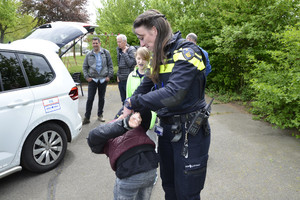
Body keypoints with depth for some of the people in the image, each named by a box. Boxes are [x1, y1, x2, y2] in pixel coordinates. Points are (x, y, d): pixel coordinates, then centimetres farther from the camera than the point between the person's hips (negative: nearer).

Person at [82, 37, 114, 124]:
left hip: (103, 79, 0)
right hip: (92, 79, 0)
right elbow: (84, 67, 11)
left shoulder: (106, 53, 3)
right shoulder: (89, 55, 5)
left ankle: (100, 115, 25)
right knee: (90, 99, -3)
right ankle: (87, 117, 4)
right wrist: (86, 77, 0)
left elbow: (110, 65, 4)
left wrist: (109, 76, -4)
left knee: (101, 98, 10)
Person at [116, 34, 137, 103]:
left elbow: (130, 63, -18)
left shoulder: (131, 50, -10)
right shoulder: (119, 50, 12)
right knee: (123, 99, 15)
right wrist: (118, 74, 14)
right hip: (120, 79, 7)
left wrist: (124, 53, -14)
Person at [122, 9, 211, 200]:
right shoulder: (159, 57, 9)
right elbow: (144, 87, 8)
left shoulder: (186, 52, -18)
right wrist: (124, 114, -5)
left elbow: (173, 93, -30)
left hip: (189, 132, -7)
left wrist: (134, 103, -20)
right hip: (167, 129, 8)